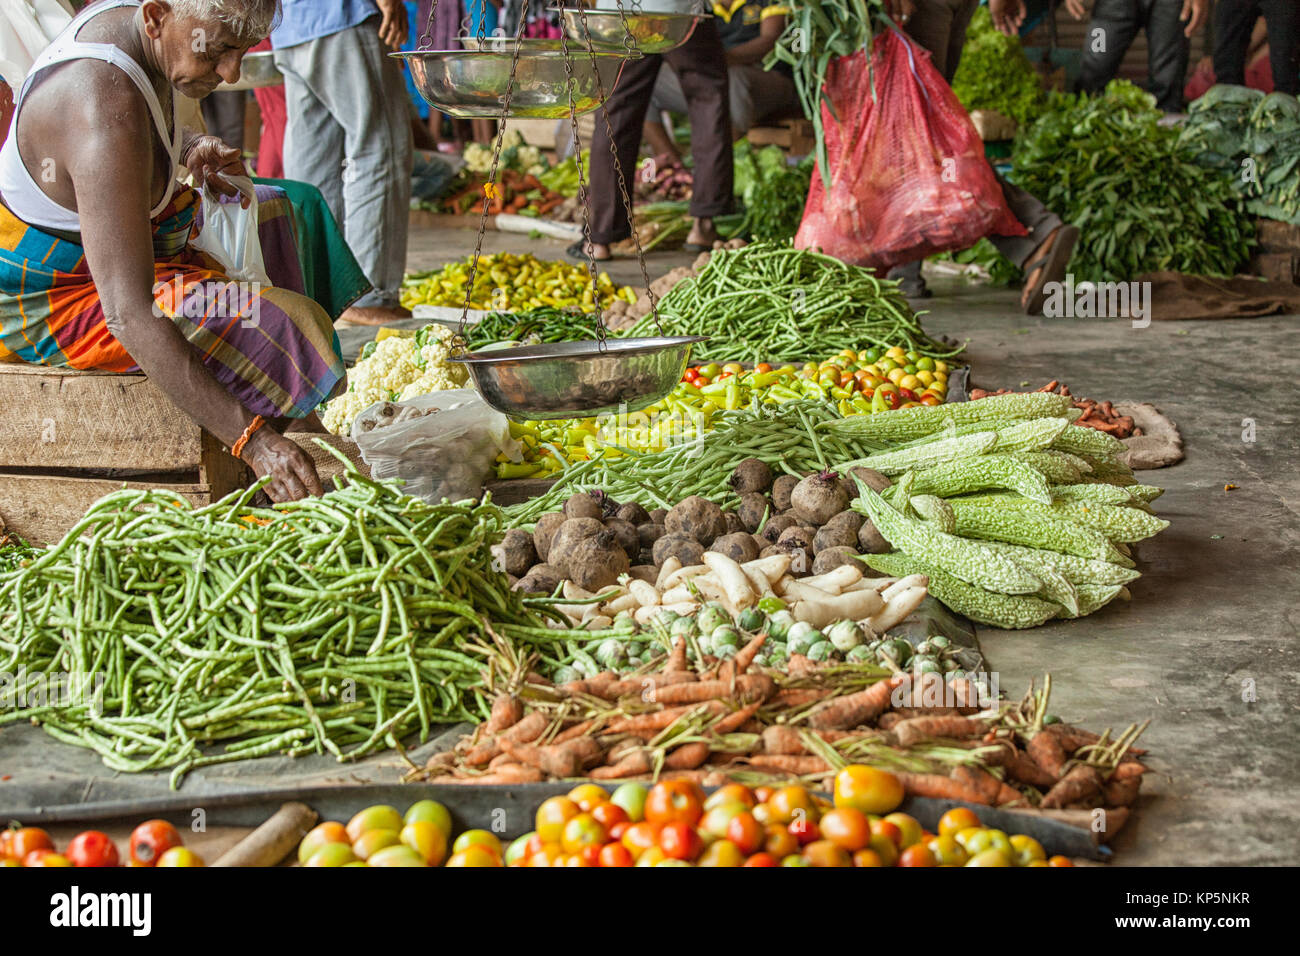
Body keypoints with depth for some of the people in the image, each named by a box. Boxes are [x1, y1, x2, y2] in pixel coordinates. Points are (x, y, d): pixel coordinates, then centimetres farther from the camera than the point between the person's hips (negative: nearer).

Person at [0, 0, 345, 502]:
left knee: (280, 210, 18)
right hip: (48, 301, -10)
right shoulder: (107, 112, -36)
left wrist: (189, 148, 0)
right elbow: (130, 315, -42)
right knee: (280, 327, -26)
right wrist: (250, 438, -46)